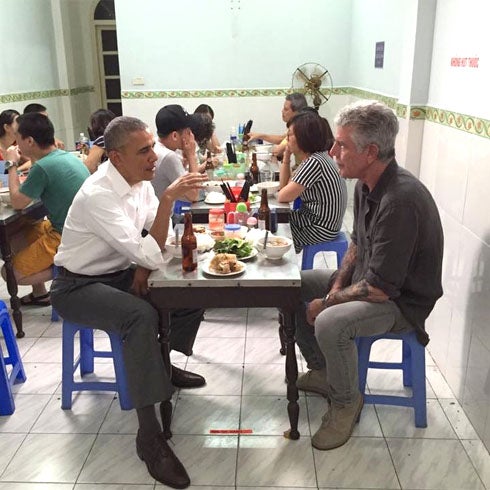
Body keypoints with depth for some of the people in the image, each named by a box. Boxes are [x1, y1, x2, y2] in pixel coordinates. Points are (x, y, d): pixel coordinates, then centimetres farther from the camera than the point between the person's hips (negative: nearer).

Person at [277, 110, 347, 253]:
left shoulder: (314, 162, -24)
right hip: (314, 219, 9)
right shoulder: (313, 158, 6)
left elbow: (282, 197, -20)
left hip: (321, 228, -9)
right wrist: (286, 155, 3)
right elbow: (284, 186, 10)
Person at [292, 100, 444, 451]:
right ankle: (321, 371, 22)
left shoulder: (400, 200, -32)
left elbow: (380, 288, -30)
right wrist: (337, 285, -1)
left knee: (330, 324, -34)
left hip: (402, 301, -9)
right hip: (368, 281, 10)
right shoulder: (366, 185, -1)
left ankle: (346, 402, -4)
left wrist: (328, 301, -17)